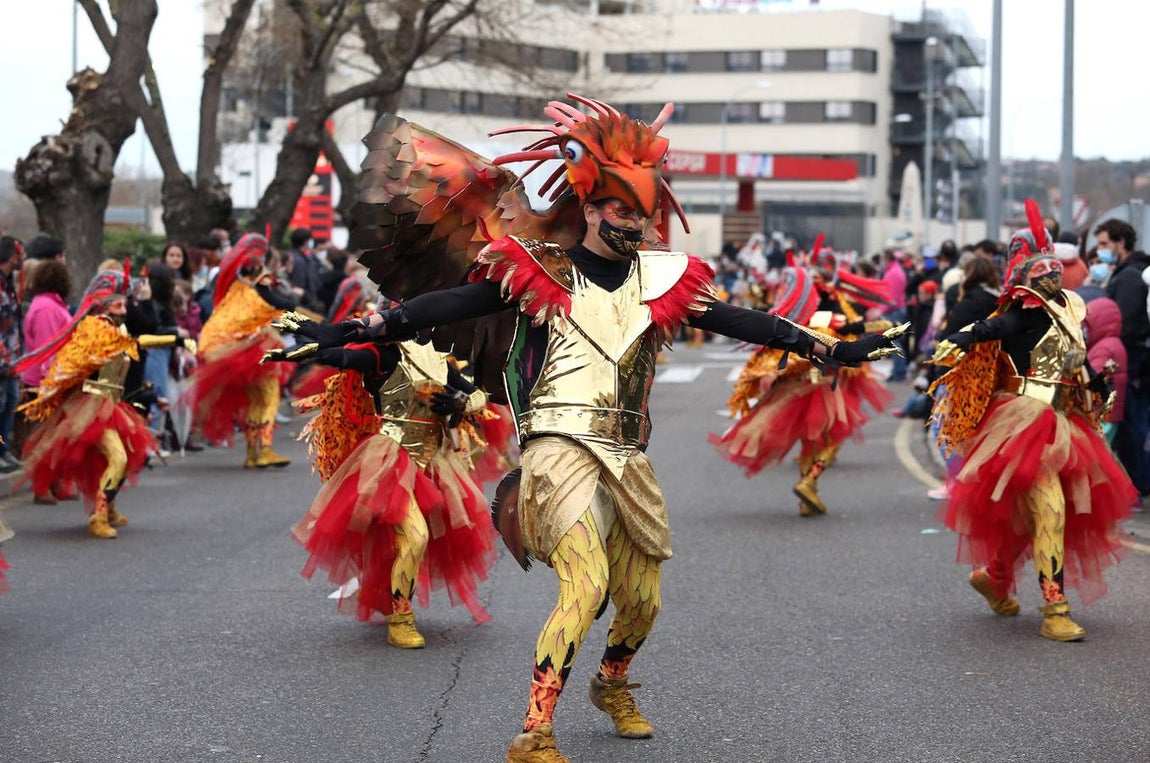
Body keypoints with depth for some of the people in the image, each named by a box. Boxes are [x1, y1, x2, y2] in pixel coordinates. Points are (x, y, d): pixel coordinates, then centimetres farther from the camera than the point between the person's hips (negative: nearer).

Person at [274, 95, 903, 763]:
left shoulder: (659, 278, 11)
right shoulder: (540, 272, 1)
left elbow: (740, 321, 13)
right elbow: (453, 306, -4)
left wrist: (828, 348, 12)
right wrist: (356, 330, -12)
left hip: (627, 457, 5)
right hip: (560, 449, -5)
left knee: (642, 599, 11)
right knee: (587, 582, -23)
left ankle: (613, 687, 44)